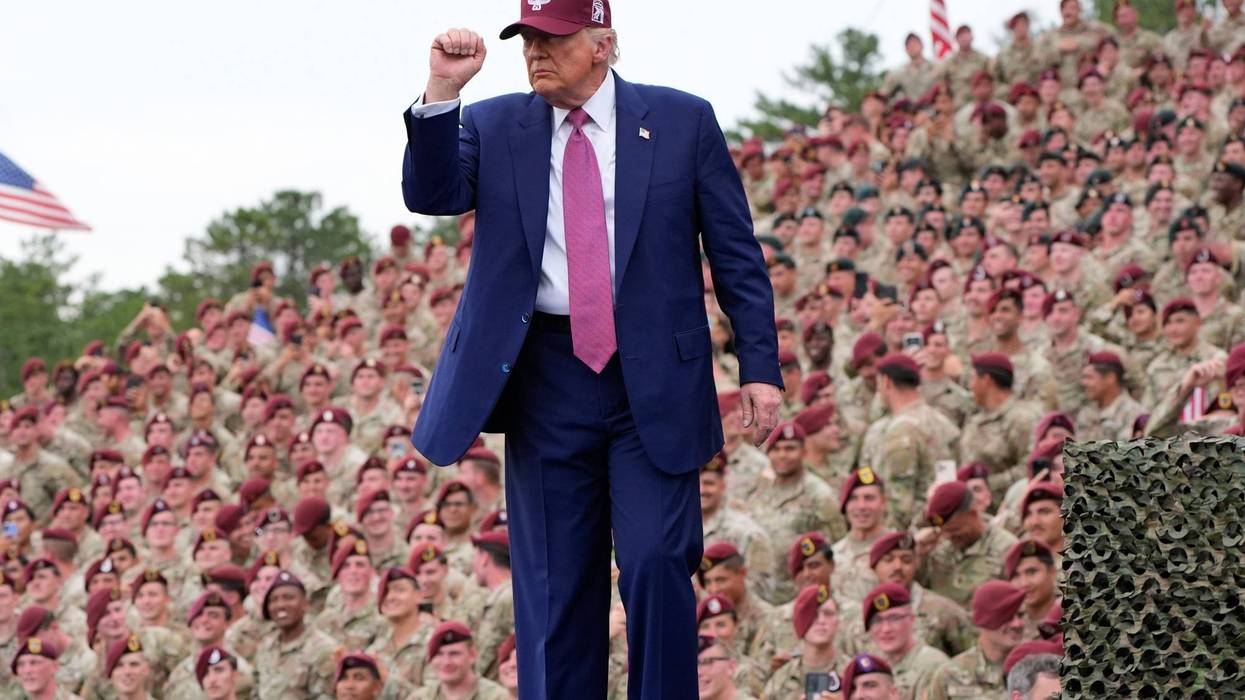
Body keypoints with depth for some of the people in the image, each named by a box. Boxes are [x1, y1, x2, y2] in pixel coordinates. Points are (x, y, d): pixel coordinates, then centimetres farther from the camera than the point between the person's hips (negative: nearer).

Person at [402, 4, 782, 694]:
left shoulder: (682, 121, 3)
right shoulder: (493, 127, 7)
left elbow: (736, 252, 4)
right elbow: (431, 194, -8)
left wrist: (759, 366, -2)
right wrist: (441, 92, -21)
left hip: (654, 379, -2)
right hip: (546, 382, 2)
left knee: (655, 565, -11)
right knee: (552, 585, 5)